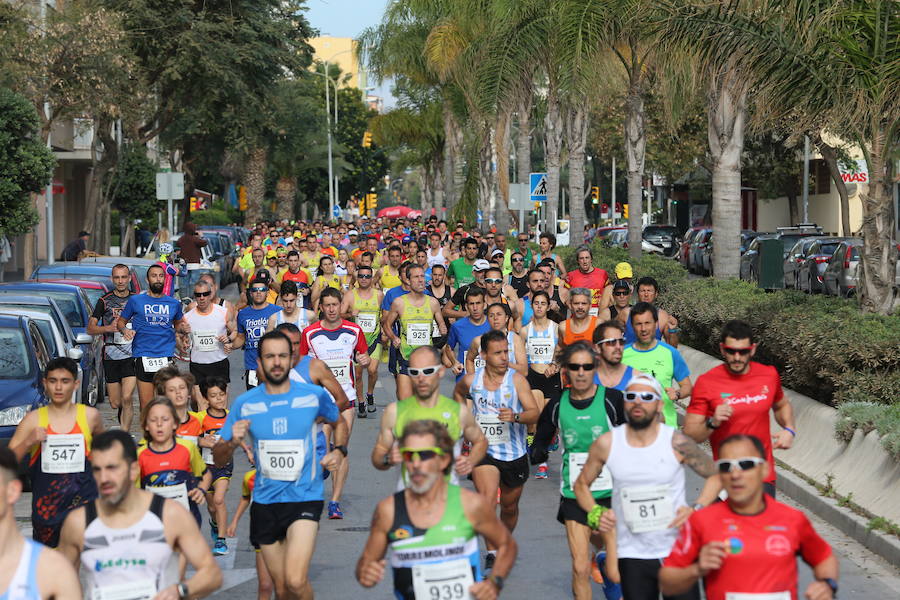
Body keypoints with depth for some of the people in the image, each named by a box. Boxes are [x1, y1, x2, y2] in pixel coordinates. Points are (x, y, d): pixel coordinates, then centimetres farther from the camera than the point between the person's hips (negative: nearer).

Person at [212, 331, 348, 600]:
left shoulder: (315, 395, -3)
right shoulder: (244, 403, -1)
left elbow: (339, 422, 19)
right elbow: (218, 459, 2)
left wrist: (339, 450, 0)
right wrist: (233, 443, -19)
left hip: (305, 497, -2)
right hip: (265, 502, 2)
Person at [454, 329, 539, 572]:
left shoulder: (516, 380, -10)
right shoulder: (471, 381, -3)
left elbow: (535, 413, -17)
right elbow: (458, 393, 22)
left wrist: (516, 416, -36)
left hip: (514, 454, 0)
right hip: (484, 450, 0)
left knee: (509, 507, 16)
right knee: (487, 499, -24)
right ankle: (491, 553, -24)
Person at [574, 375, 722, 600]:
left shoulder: (677, 443, -7)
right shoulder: (606, 444, -2)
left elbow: (715, 476, 5)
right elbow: (582, 484, 13)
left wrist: (696, 509, -10)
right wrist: (595, 514, -5)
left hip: (678, 550, -1)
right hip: (632, 554, 1)